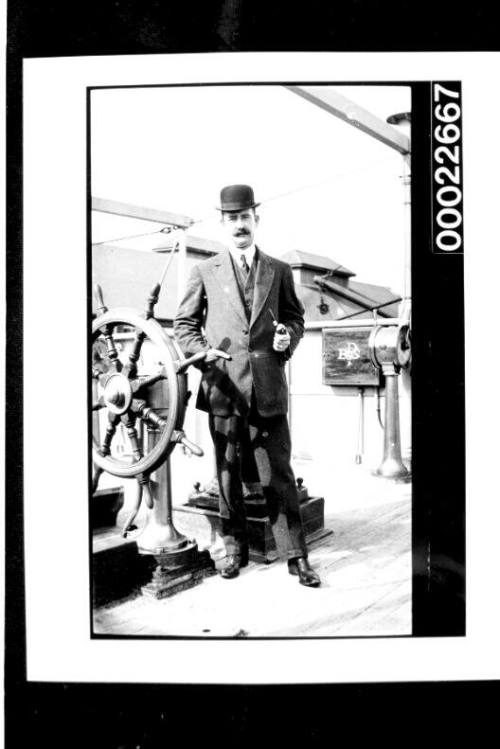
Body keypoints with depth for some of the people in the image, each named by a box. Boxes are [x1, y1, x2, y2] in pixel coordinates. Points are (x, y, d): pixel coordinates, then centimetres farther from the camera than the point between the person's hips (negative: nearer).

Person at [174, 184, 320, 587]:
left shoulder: (280, 271, 11)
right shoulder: (205, 272, 9)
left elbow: (296, 317, 17)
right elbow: (184, 324, 12)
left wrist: (288, 338, -5)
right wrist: (202, 351, -7)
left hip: (268, 388, 0)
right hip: (223, 387, 0)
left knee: (278, 473, 1)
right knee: (227, 472, 8)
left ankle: (295, 554, 10)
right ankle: (235, 548, 23)